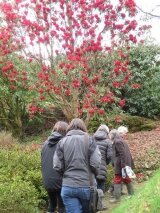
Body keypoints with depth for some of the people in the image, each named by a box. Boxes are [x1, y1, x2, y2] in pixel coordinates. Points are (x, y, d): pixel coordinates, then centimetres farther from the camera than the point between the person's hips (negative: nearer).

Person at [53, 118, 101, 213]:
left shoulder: (62, 142, 4)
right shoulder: (89, 140, 1)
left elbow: (57, 166, -1)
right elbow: (95, 164, -7)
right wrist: (94, 175, 13)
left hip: (68, 186, 0)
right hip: (87, 185, 0)